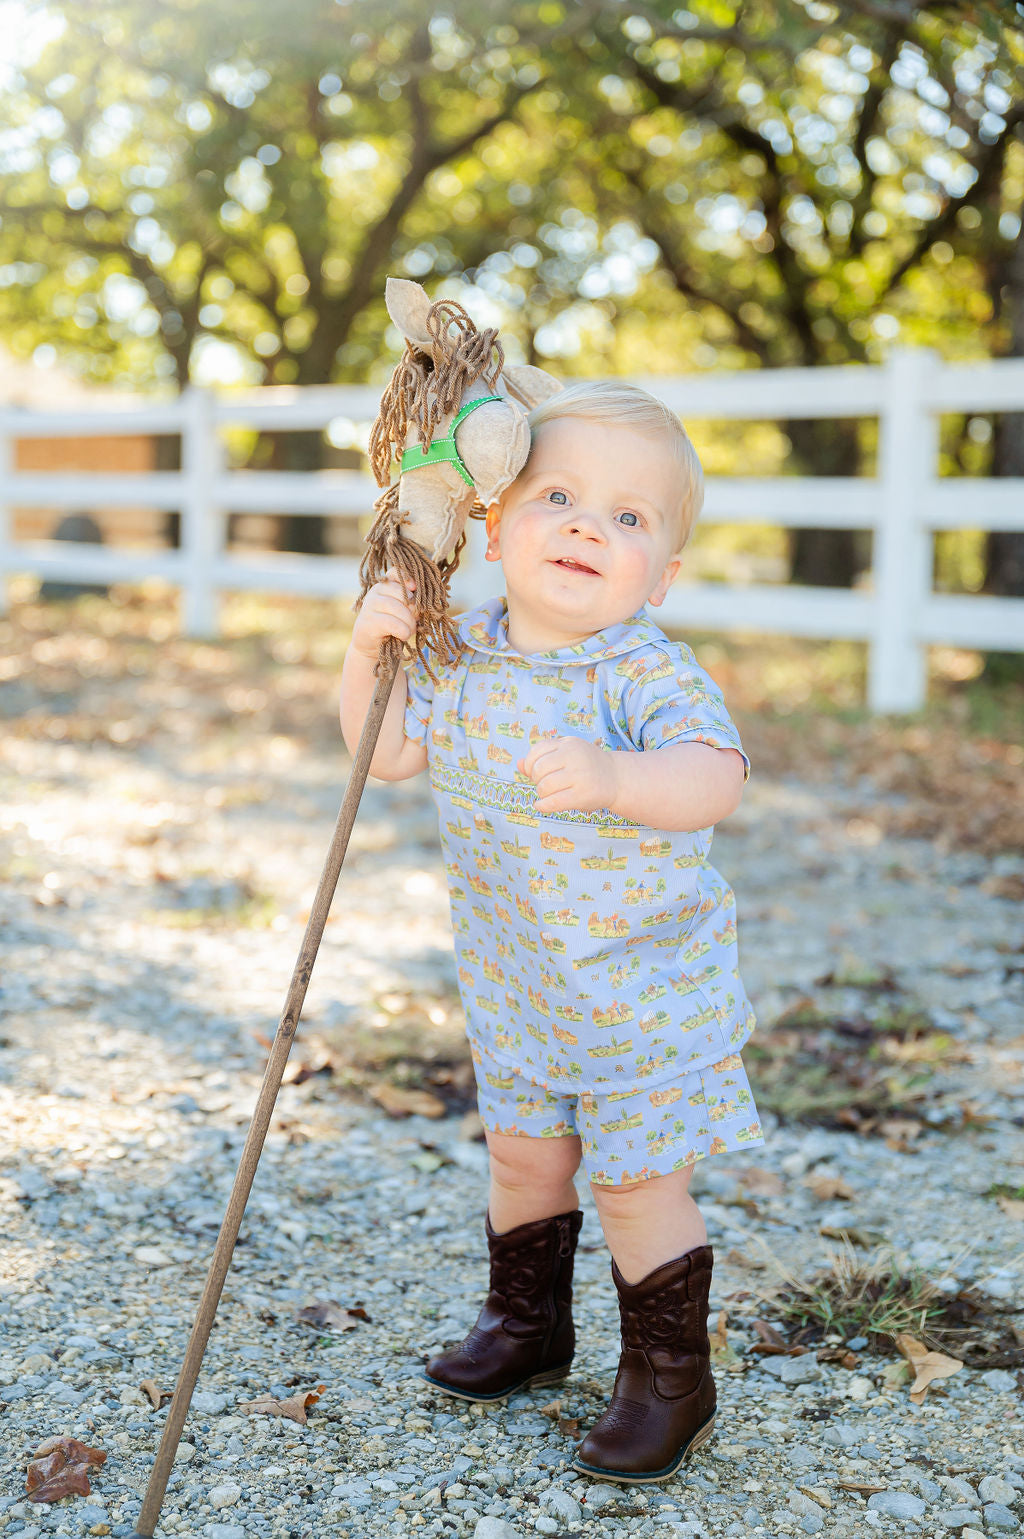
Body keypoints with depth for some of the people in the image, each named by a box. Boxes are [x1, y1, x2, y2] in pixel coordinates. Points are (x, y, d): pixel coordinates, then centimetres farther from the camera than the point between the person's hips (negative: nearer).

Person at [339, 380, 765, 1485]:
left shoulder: (653, 676, -22)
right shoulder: (462, 659, -4)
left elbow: (713, 781, -37)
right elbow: (388, 754, 6)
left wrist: (613, 777, -55)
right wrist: (372, 652, -10)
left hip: (644, 991, -6)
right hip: (514, 986, 6)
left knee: (634, 1182, 2)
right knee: (523, 1155, 20)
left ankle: (671, 1379, 22)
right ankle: (527, 1323, 43)